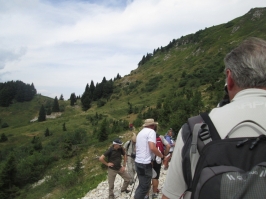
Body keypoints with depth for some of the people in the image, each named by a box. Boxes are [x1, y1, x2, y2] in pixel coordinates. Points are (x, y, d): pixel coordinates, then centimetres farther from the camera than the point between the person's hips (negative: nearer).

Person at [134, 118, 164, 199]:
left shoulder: (140, 132, 18)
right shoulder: (151, 131, -9)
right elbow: (152, 147, -22)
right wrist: (161, 155, -7)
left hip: (138, 161, 9)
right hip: (145, 163, -9)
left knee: (141, 184, 20)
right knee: (144, 186, 0)